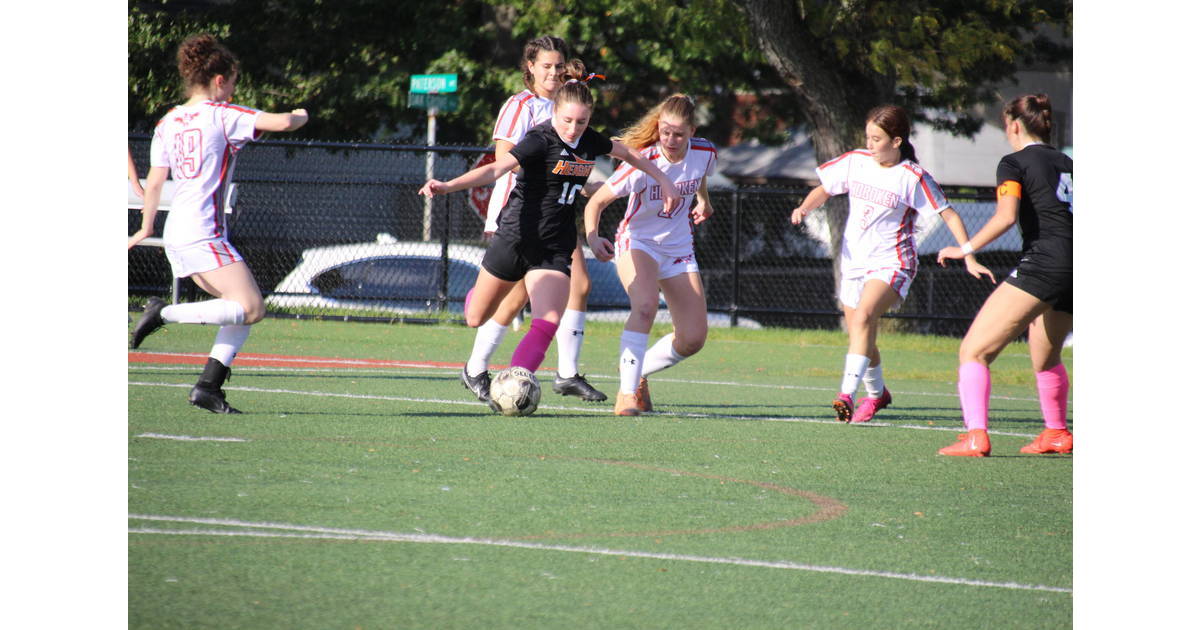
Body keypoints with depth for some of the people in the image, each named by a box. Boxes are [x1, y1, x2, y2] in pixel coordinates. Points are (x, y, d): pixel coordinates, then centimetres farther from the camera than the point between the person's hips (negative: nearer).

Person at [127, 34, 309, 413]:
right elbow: (281, 123, -14)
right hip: (203, 234, -8)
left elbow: (153, 184, 15)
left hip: (177, 236, 8)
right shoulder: (222, 115, -5)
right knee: (251, 308, -11)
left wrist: (146, 228, 27)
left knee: (243, 309, 11)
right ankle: (165, 313, -16)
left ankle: (208, 386, 1)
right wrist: (300, 115, 9)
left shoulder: (167, 123, 14)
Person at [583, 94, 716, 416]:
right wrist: (593, 238, -41)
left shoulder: (705, 153, -11)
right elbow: (595, 202, -24)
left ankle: (637, 370, 24)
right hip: (638, 242, -5)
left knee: (693, 339, -1)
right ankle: (627, 392, -30)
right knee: (646, 306, -34)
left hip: (678, 250, 5)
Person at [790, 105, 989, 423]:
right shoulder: (855, 161, 1)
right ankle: (877, 393, 41)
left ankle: (847, 394, -38)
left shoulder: (913, 178, -12)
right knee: (861, 338, 13)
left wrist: (970, 259, -14)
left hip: (891, 263, -6)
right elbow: (823, 191, 14)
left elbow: (949, 215, -7)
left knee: (863, 317, -30)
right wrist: (804, 208, -8)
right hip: (854, 262, 6)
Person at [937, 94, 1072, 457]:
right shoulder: (1067, 164, 20)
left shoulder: (1014, 163, 0)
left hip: (1041, 263, -8)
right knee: (1046, 358, 31)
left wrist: (965, 249, -9)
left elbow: (1006, 215, -15)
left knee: (973, 351, -7)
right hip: (1077, 270, 8)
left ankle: (976, 436, -23)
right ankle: (1057, 433, 42)